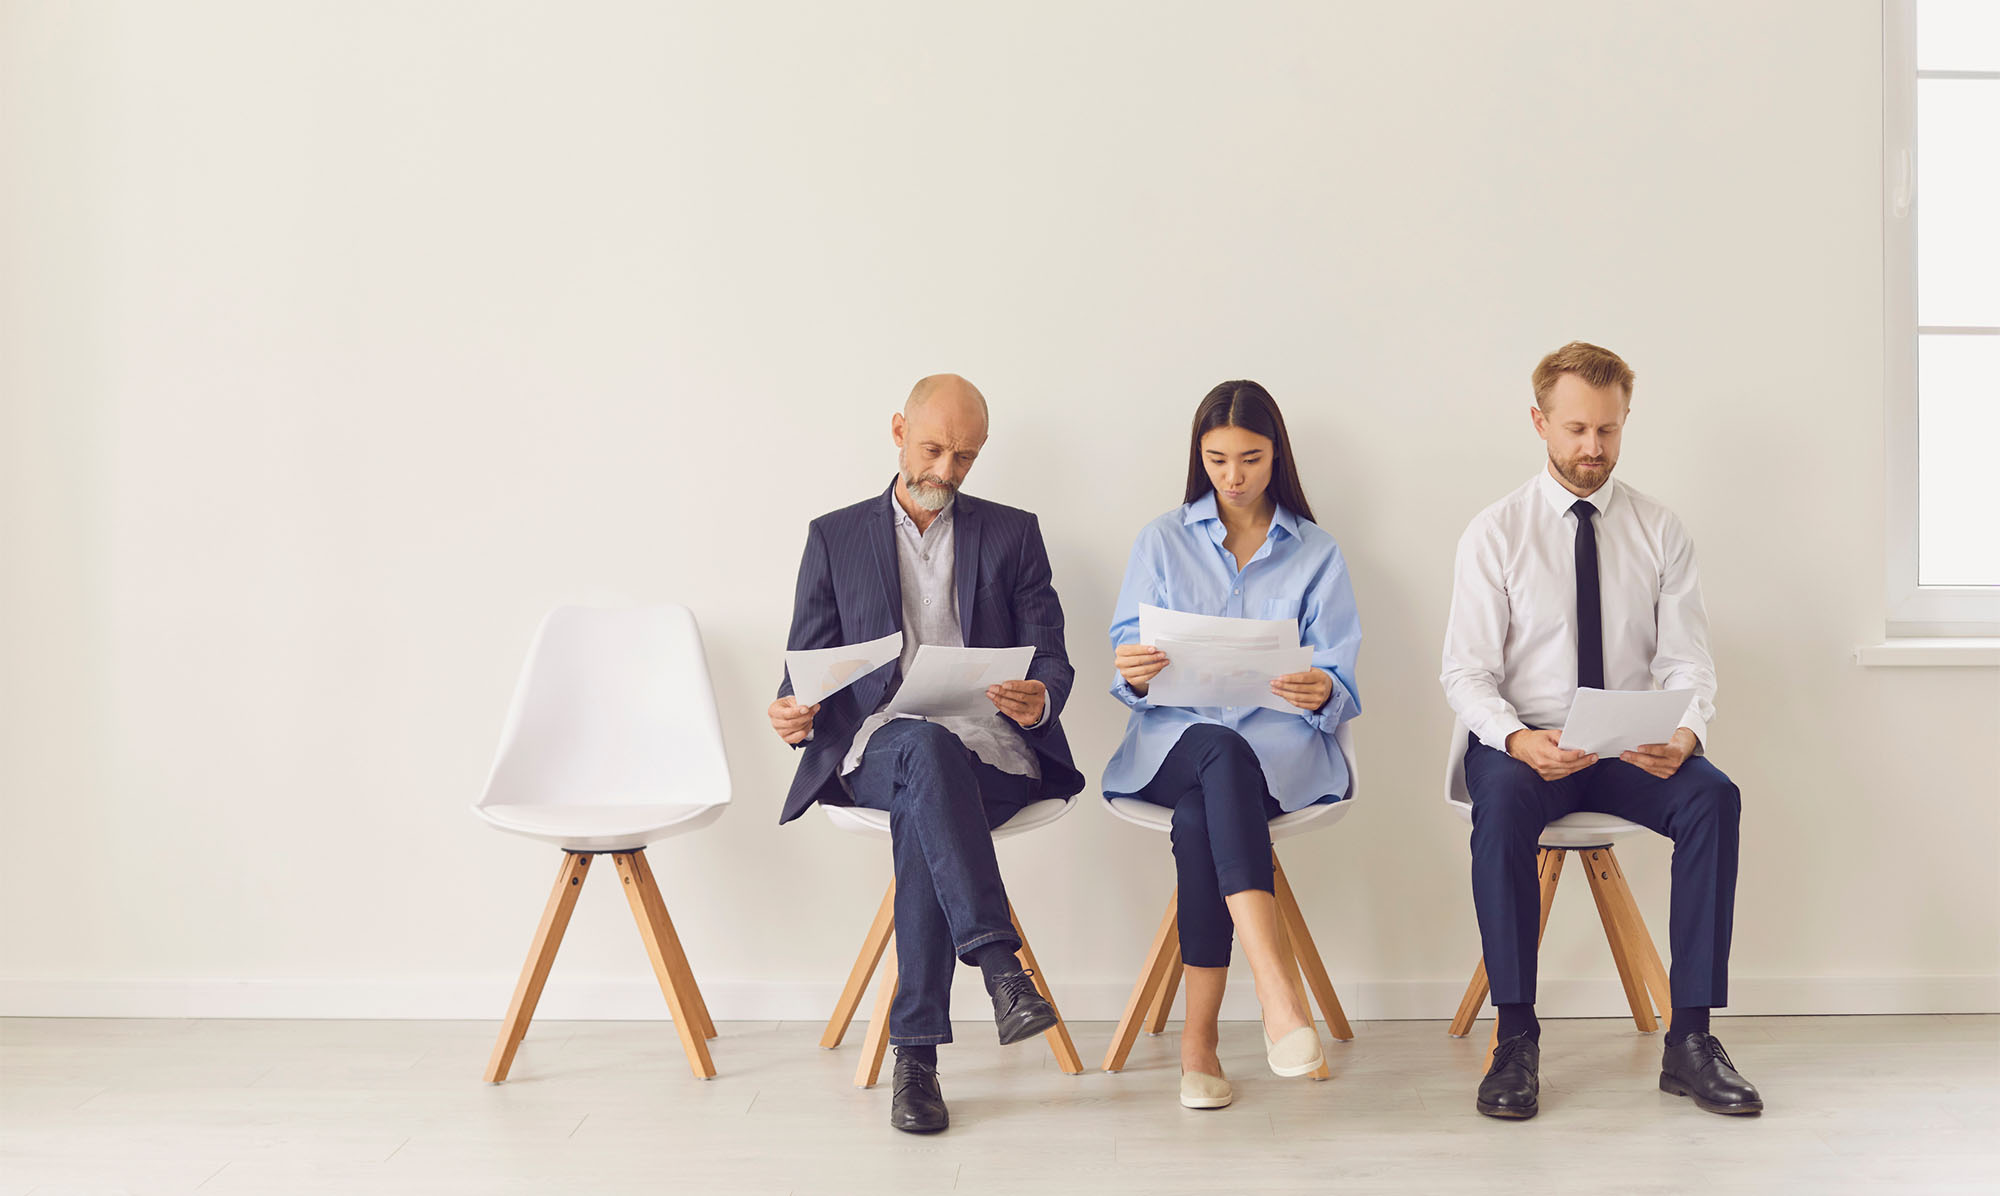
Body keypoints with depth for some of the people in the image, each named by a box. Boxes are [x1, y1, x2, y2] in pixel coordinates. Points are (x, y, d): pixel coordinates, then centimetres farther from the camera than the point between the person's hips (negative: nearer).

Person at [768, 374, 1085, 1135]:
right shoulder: (835, 537, 16)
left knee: (920, 817, -35)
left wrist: (1040, 697, -16)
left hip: (991, 750, 0)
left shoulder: (1013, 534, 16)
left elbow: (1051, 659, 9)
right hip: (878, 749, 0)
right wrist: (794, 713, -12)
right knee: (928, 747, -38)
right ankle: (999, 966, -45)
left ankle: (916, 1055, -34)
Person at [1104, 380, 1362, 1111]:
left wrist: (1320, 692, -21)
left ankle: (1199, 1039, -36)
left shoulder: (1315, 553, 14)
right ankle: (1278, 991, -50)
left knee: (1199, 813, -35)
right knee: (1223, 755, -38)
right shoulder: (1162, 542, 16)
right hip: (1175, 738, 0)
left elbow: (1340, 684, 4)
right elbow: (1129, 667, 7)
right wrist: (1134, 672, -18)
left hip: (1282, 743, 0)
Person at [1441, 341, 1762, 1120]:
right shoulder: (1495, 534, 0)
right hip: (1524, 744, -2)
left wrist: (1686, 732, -21)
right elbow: (1466, 674, -5)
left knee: (1714, 796, -28)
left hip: (1631, 751, 2)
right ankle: (1516, 1041, -26)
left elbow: (1685, 662, 2)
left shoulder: (1660, 531, 7)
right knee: (1501, 805, -35)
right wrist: (1517, 739, -26)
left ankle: (1690, 1040, -20)